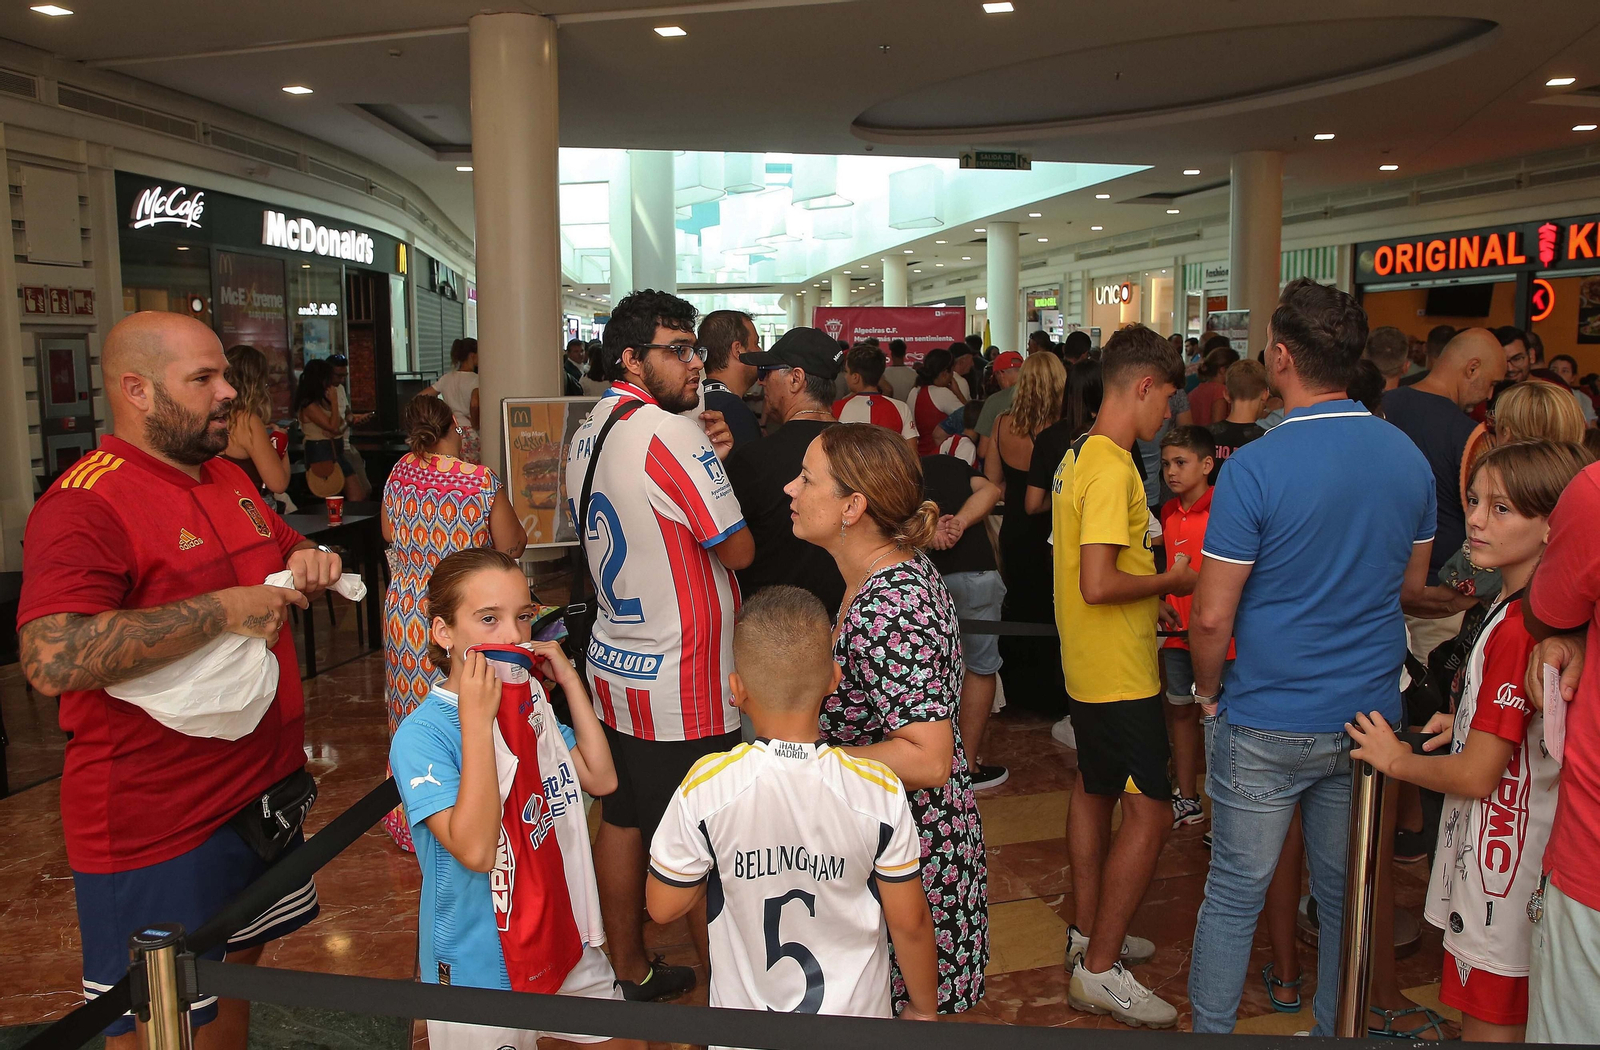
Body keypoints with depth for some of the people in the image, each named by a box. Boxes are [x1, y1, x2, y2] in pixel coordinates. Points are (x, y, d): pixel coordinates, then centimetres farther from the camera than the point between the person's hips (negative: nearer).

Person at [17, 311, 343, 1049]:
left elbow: (285, 549, 27)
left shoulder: (230, 479, 9)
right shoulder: (86, 504, -20)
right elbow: (51, 660, -33)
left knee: (239, 970, 25)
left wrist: (310, 563, 3)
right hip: (157, 827, -8)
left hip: (266, 786, 8)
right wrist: (223, 611, -29)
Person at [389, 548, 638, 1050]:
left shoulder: (530, 702, 1)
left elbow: (601, 778, -1)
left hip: (564, 939, 7)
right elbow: (476, 850, -30)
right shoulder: (420, 735, -21)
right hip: (480, 967, -6)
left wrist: (569, 680, -5)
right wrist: (476, 721, -33)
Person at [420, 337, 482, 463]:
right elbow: (474, 404, -26)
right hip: (468, 433, -6)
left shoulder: (446, 378, 10)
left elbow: (420, 397, 9)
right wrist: (475, 424, -10)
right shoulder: (475, 379, -8)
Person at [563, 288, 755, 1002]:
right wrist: (714, 466, 2)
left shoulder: (588, 433, 8)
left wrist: (706, 457, 4)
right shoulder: (671, 433, -20)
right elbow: (737, 549, -15)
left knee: (622, 821, 18)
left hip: (613, 667, 9)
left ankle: (629, 971, 34)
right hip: (681, 683, -9)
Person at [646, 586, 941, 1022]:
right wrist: (924, 1008, 5)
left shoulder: (706, 786, -23)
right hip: (856, 1017, 0)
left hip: (745, 1009, 0)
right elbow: (909, 921, -12)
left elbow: (663, 907, -11)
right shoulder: (880, 789, -22)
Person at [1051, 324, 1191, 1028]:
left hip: (1087, 666, 11)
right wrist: (1172, 580, -14)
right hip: (1120, 672, -11)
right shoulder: (1113, 469, -22)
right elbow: (1099, 585, -28)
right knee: (1149, 812, -3)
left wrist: (1151, 576, 12)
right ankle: (1100, 970, 5)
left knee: (1095, 791, 19)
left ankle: (1088, 933, 33)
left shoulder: (1077, 455, 9)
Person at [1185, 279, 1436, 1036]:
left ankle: (1210, 1029, 23)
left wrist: (1208, 690, 1)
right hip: (1370, 717, 5)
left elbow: (1212, 616, -16)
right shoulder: (1408, 458, -1)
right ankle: (1338, 1028, 35)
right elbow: (1411, 583, 12)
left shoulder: (1254, 469, -19)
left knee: (1235, 894, 9)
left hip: (1268, 724, -5)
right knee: (1348, 893, 19)